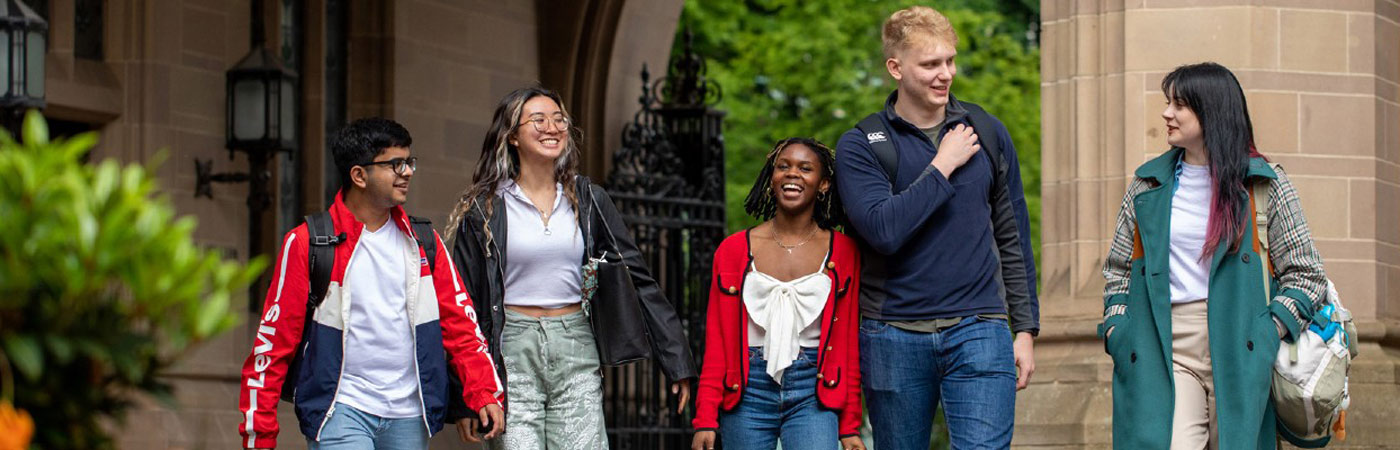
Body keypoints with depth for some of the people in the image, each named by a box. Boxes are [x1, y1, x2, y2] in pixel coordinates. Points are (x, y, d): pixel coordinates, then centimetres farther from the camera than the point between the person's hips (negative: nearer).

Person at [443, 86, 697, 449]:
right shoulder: (484, 210, 1)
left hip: (576, 351, 2)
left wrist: (677, 361, 5)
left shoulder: (588, 201, 8)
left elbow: (637, 280, 9)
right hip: (514, 350, -2)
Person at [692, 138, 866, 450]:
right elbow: (716, 342, 6)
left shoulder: (843, 251, 5)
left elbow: (848, 343, 6)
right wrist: (706, 420, -1)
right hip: (748, 390, 1)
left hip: (813, 394, -1)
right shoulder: (734, 250, 6)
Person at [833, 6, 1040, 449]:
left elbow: (1013, 239, 14)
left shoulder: (987, 133, 9)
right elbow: (883, 230, -18)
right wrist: (943, 166, -11)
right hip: (894, 338, -1)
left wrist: (1025, 329, 10)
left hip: (978, 330, 1)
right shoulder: (861, 145, -1)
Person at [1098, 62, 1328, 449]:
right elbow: (1117, 268, 22)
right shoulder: (1147, 184, 14)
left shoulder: (1264, 184, 5)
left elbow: (1306, 274, 5)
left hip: (1238, 354, -1)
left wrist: (1270, 331, -9)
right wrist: (1116, 327, 6)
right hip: (1166, 352, 1)